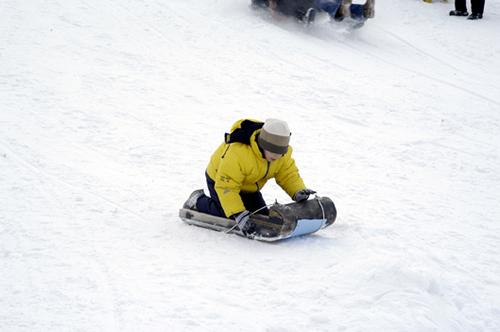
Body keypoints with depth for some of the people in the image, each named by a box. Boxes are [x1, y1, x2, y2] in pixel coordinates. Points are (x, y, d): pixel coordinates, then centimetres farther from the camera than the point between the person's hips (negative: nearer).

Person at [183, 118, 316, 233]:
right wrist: (237, 213, -49)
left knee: (262, 216, 2)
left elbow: (288, 174, -11)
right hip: (220, 179, -7)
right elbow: (227, 187, -41)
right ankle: (198, 201, 11)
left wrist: (298, 191, -32)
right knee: (229, 217, -17)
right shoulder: (238, 153, -44)